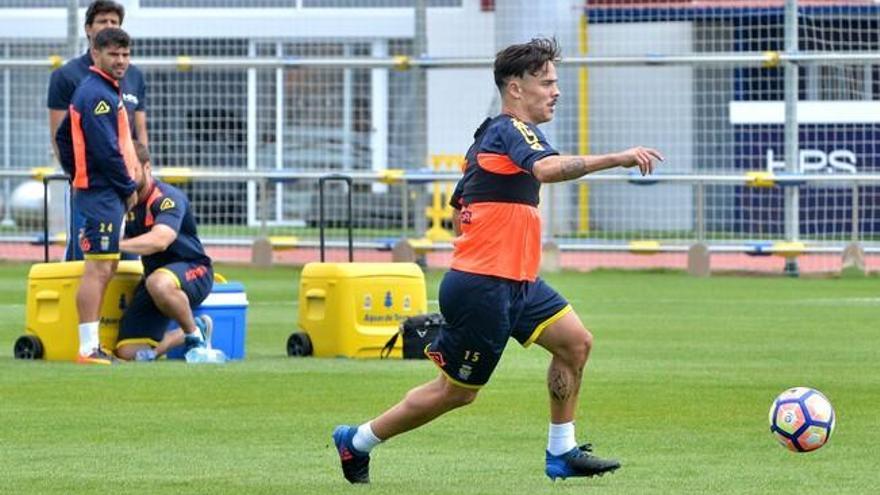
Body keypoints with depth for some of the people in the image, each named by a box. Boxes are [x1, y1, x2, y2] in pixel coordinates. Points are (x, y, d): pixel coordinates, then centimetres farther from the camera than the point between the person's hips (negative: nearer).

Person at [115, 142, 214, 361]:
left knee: (158, 283, -44)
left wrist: (116, 244, -47)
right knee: (128, 351, -7)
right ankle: (194, 332, 16)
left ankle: (194, 333, -14)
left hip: (194, 271, -7)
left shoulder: (168, 198, -19)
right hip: (153, 273, 7)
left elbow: (159, 240, -37)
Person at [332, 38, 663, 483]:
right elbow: (547, 168, -37)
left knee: (575, 342, 4)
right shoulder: (512, 130, -14)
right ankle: (357, 442, 15)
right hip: (482, 288, -10)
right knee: (457, 391, 1)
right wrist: (616, 159, -40)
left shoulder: (491, 135, 17)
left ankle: (562, 452, 11)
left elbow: (460, 209, 23)